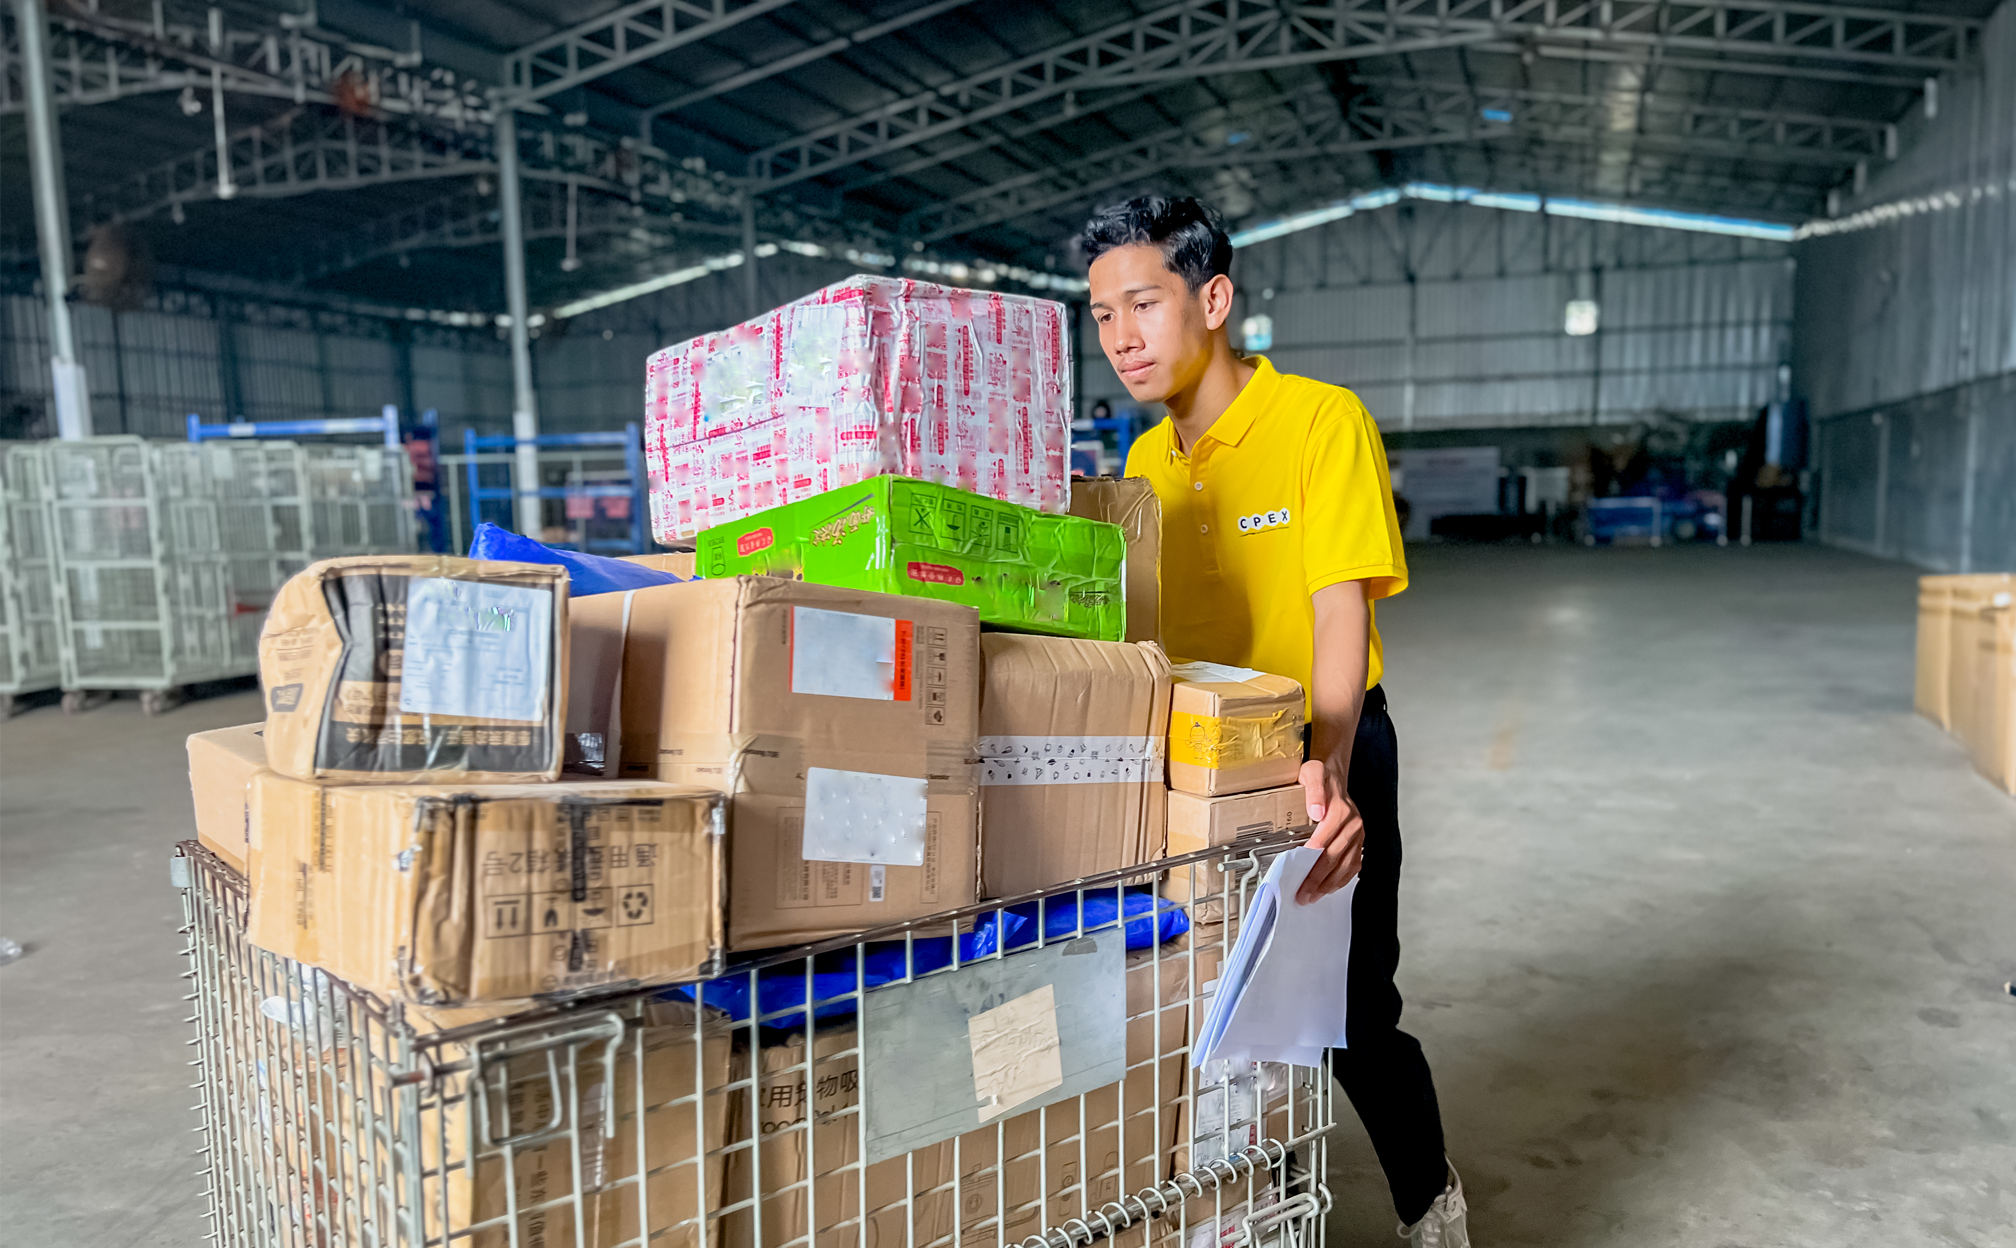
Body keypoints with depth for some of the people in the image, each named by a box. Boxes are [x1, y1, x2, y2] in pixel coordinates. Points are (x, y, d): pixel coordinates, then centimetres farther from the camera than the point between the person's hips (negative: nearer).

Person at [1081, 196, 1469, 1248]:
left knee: (1350, 1012, 1)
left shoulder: (1323, 422, -16)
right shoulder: (1145, 461, 3)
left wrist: (1326, 769, -38)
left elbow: (1341, 613, -25)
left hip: (1324, 750, -5)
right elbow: (1141, 627, 8)